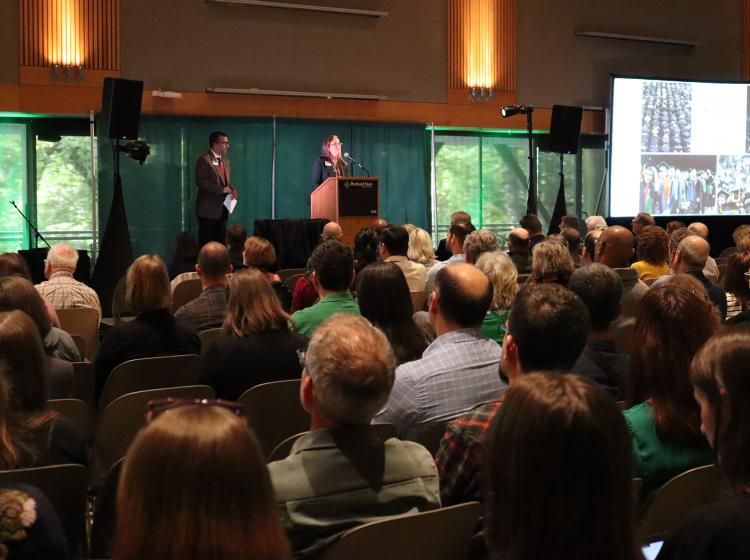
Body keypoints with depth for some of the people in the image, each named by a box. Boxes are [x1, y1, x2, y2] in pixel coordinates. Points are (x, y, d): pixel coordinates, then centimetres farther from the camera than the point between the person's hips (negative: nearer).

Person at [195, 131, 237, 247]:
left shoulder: (225, 160, 16)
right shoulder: (204, 160, -9)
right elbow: (201, 182, -17)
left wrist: (233, 190, 1)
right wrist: (221, 190, -18)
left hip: (222, 209, 7)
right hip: (208, 209, -7)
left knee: (220, 242, 8)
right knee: (207, 245, -4)